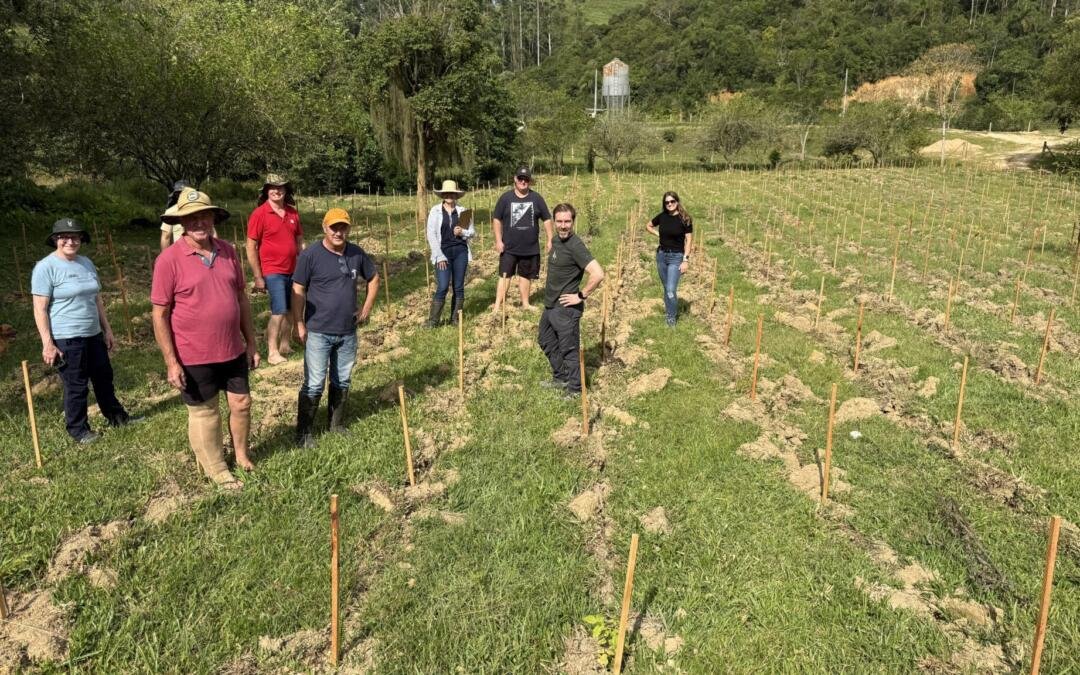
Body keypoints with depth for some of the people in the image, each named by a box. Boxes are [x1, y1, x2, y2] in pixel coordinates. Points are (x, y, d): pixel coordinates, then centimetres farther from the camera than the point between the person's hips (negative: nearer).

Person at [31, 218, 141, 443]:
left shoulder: (86, 263, 9)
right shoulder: (46, 267, -12)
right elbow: (40, 309, -14)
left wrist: (107, 330, 15)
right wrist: (47, 344, -18)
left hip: (93, 334, 7)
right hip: (66, 339, -7)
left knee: (104, 377, 17)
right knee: (76, 386, 2)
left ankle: (117, 416, 33)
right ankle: (78, 430, 17)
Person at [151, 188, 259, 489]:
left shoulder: (228, 252, 0)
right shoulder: (169, 259, -14)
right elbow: (160, 314, -12)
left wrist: (251, 342, 9)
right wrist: (171, 362, -13)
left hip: (233, 351, 5)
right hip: (194, 358, -4)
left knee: (242, 403, 17)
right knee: (204, 414, 12)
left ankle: (242, 455, 41)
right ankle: (217, 471, 31)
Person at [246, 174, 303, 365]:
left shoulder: (293, 212, 7)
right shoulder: (259, 214, -9)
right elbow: (251, 247, -8)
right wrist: (258, 277, -10)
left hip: (293, 270, 6)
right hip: (273, 272, -6)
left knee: (291, 310, 12)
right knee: (279, 311, -10)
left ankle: (285, 345, 26)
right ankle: (272, 353, -2)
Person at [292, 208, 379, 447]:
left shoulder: (357, 254, 1)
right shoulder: (310, 255, -11)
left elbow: (373, 279, 16)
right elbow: (298, 290, -7)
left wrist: (366, 308, 9)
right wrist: (299, 324, -9)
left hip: (348, 332, 5)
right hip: (318, 332, -4)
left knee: (342, 382, 16)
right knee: (314, 385, -2)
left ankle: (336, 424, 32)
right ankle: (303, 432, 13)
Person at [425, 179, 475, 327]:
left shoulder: (462, 211, 6)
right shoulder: (435, 211, 0)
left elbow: (472, 231, 10)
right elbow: (431, 235, -4)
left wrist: (462, 232, -13)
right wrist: (439, 256, -11)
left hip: (460, 252, 3)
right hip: (443, 252, -3)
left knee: (459, 287, 5)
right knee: (442, 287, -10)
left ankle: (455, 319, 16)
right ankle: (432, 321, -2)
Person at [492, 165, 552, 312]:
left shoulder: (536, 198, 1)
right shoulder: (506, 197, -3)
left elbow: (547, 219, 5)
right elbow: (496, 219, 1)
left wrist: (550, 240, 1)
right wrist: (498, 240, -6)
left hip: (531, 247, 2)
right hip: (509, 247, -2)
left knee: (526, 275, 15)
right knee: (504, 276, -4)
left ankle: (525, 303, 28)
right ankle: (497, 306, -4)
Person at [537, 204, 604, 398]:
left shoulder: (575, 246, -21)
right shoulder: (556, 240, 6)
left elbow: (598, 274, -29)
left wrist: (581, 296, -20)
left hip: (566, 308, -10)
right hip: (549, 305, 10)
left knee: (568, 349, 1)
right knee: (546, 342, 23)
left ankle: (575, 390, 17)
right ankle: (560, 378, 40)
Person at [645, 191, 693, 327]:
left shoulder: (685, 219, -11)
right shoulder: (662, 216, 0)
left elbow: (689, 240, -10)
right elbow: (648, 226, 18)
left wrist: (686, 260, -14)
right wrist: (659, 234, 2)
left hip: (676, 257, -4)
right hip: (661, 255, 4)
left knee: (671, 289, -10)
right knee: (666, 288, 14)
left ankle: (672, 316, 8)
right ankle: (669, 310, 31)